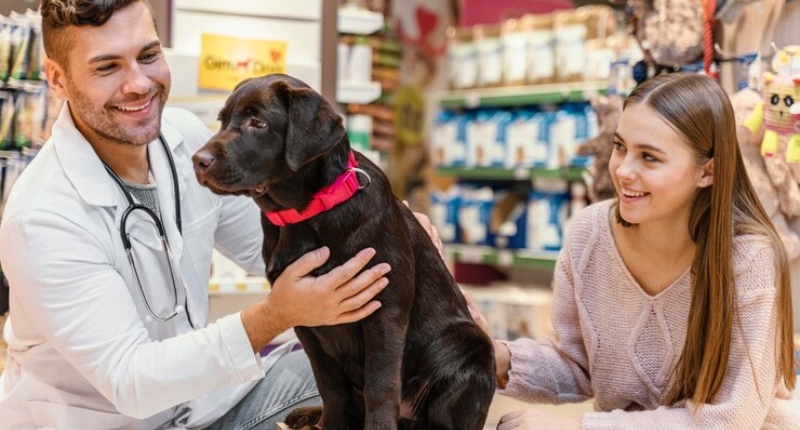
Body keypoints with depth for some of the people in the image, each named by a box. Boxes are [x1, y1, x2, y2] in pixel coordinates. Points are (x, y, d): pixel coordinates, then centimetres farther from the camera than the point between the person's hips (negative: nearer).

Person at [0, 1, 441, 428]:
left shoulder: (186, 135, -8)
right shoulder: (43, 218, -28)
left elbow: (264, 244, 6)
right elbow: (130, 382, -29)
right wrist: (275, 316, -39)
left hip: (187, 387, 7)